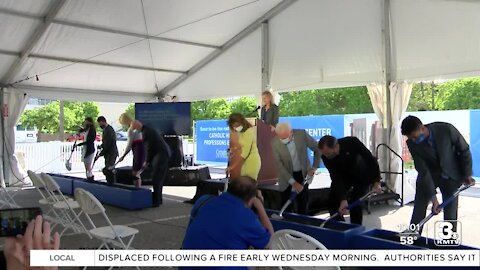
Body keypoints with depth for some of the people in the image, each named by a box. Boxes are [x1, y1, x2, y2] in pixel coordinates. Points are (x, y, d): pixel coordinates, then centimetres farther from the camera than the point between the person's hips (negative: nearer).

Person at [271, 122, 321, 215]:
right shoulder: (275, 142, -18)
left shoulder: (302, 134, -17)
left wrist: (314, 167, -11)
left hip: (303, 173, 1)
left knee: (303, 204, 7)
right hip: (286, 175, 0)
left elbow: (317, 149, -5)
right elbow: (279, 165, -17)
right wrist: (293, 182, -22)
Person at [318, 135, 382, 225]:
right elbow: (336, 178, -28)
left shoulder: (352, 142, -34)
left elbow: (371, 159, -26)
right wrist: (343, 200, -37)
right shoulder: (326, 157, -27)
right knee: (332, 202, -4)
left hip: (362, 175, -3)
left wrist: (376, 182, -30)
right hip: (344, 176, 3)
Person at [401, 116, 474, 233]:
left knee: (450, 214, 0)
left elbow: (464, 149, -10)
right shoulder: (412, 143, -21)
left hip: (450, 175, -1)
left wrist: (467, 174, -4)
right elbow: (423, 170, -22)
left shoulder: (446, 129, -26)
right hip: (428, 175, 1)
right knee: (418, 212, 3)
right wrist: (433, 197, -25)